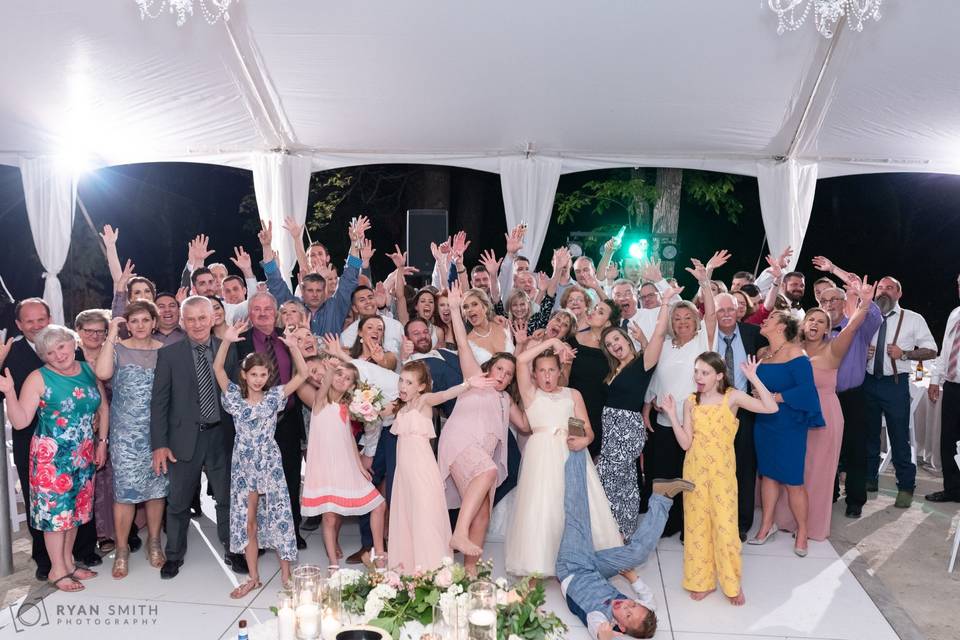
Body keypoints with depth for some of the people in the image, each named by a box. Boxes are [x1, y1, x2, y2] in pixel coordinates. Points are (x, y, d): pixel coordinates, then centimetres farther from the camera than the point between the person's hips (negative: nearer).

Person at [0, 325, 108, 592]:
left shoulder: (89, 371, 1)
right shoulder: (38, 379, -10)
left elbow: (103, 409, 11)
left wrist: (102, 442, 7)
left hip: (84, 455, 5)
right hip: (52, 457, -4)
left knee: (76, 508, 15)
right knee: (55, 509, 3)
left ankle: (68, 561, 31)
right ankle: (57, 570, 17)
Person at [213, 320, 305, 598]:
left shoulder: (274, 396, -1)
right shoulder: (235, 396, 1)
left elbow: (302, 373, -9)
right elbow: (218, 369, -12)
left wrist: (293, 346, -22)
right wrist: (226, 341, -26)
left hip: (269, 464, -1)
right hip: (243, 465, 1)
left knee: (278, 516, 2)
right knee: (246, 520, 8)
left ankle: (286, 574, 17)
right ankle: (253, 577, 22)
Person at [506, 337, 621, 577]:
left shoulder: (573, 394, 18)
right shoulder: (530, 393, 12)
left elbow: (589, 430, 10)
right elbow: (521, 360, -4)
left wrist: (584, 440, -14)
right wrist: (551, 341, 3)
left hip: (572, 452, 2)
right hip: (542, 452, -2)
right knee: (542, 507, -9)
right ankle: (538, 565, -2)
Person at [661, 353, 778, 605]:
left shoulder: (733, 397, -7)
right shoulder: (691, 402, 0)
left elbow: (771, 408, -18)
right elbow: (685, 443, -4)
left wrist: (753, 378, -21)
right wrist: (672, 414, -11)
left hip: (722, 471, -2)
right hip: (695, 470, 3)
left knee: (725, 525, 1)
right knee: (697, 525, 9)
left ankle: (732, 583, 20)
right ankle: (702, 580, 24)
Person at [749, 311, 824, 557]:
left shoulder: (795, 353, -13)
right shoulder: (761, 353, 7)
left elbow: (806, 389, -20)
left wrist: (773, 397, -19)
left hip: (789, 425, -6)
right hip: (764, 423, 6)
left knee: (793, 480, 1)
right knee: (767, 472, 13)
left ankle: (802, 532, 18)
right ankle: (767, 525, 26)